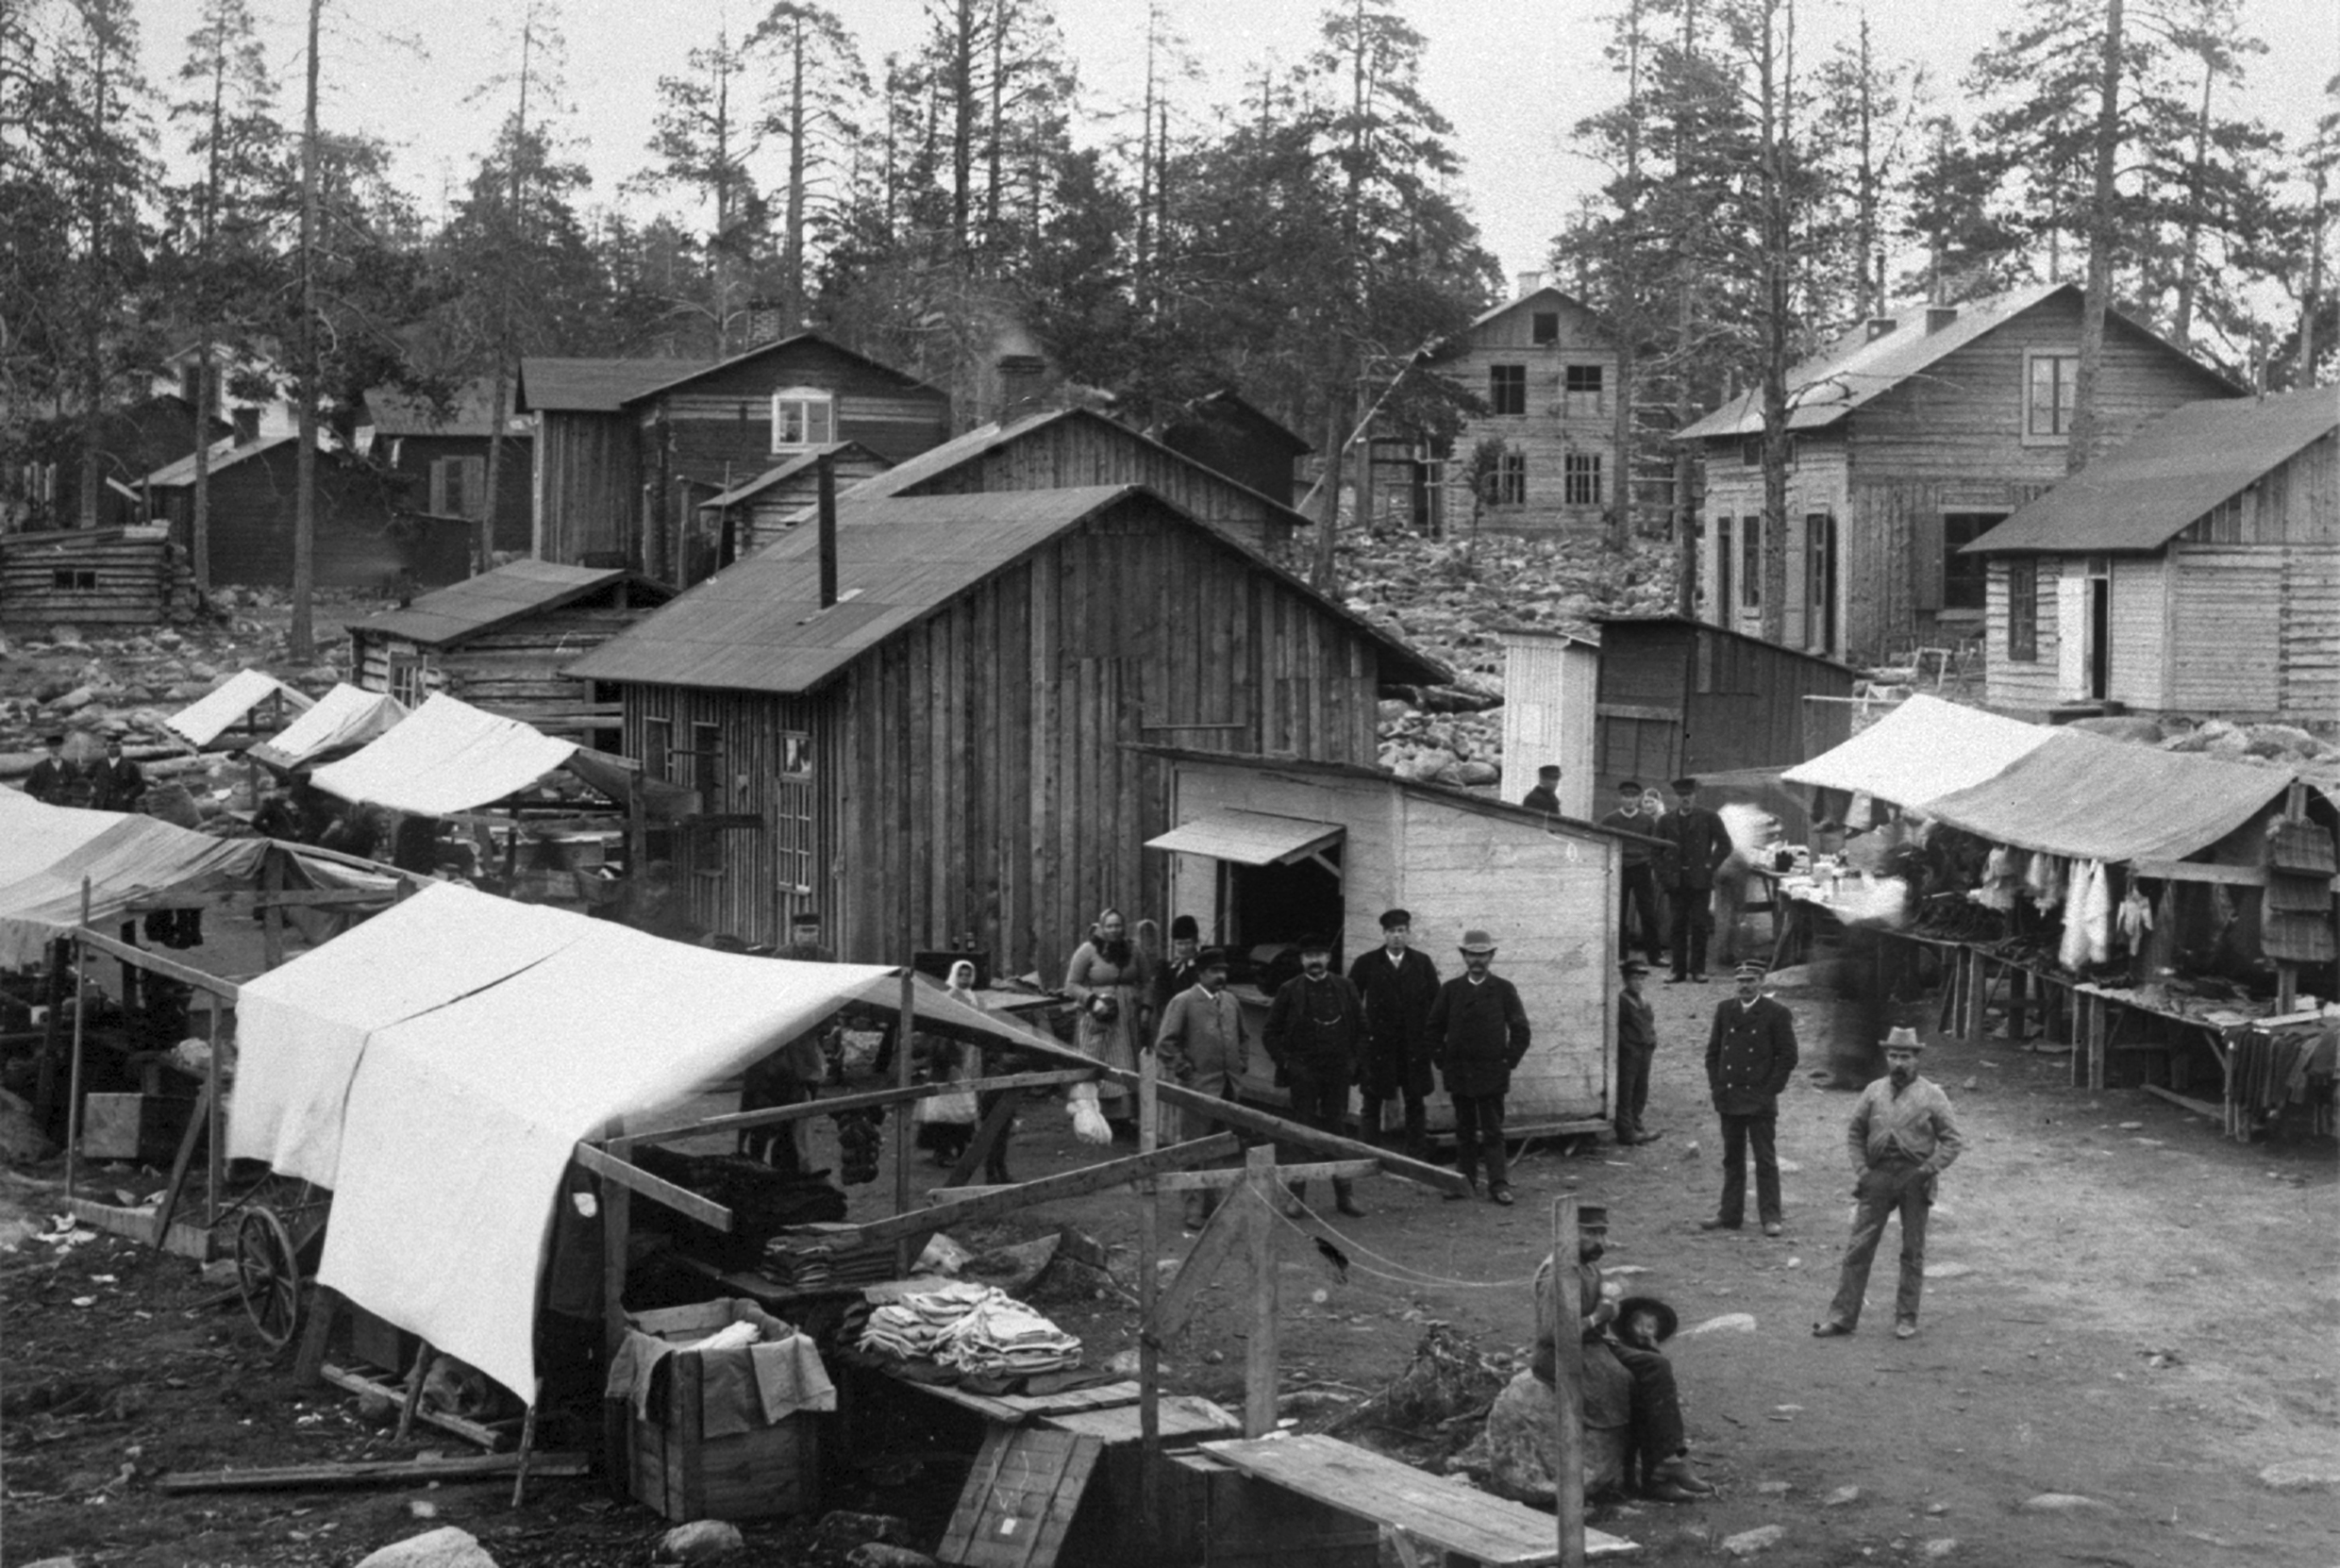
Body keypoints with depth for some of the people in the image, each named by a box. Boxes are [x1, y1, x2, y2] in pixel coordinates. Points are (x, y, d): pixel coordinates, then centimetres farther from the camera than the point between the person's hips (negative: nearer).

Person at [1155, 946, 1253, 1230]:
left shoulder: (1230, 1001, 12)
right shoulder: (1183, 1002, -7)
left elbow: (1244, 1035, 25)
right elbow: (1165, 1042, -10)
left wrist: (1242, 1065, 14)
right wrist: (1184, 1071, -11)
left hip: (1228, 1088, 6)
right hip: (1199, 1087, -6)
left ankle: (1212, 1205, 25)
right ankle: (1195, 1212, 0)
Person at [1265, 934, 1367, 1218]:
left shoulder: (1345, 988, 5)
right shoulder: (1289, 991, 0)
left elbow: (1361, 1027, 10)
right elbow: (1271, 1031, 2)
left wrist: (1354, 1059, 2)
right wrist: (1284, 1061, -6)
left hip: (1338, 1071, 2)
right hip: (1303, 1074, -1)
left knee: (1337, 1130, 5)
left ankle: (1344, 1195, 9)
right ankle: (1297, 1195, 6)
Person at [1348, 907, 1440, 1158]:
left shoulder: (1422, 963, 4)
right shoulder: (1366, 964, 0)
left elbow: (1436, 1002, 5)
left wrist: (1432, 1038, -1)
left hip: (1414, 1044, 1)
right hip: (1377, 1045, -1)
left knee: (1415, 1103, 5)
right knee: (1372, 1102, 3)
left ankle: (1417, 1156, 11)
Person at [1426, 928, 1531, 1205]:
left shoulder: (1504, 989, 1)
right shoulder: (1450, 989, 6)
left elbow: (1520, 1029, 3)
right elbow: (1435, 1027, 11)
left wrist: (1509, 1060, -3)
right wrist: (1441, 1059, 3)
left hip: (1492, 1071, -2)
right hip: (1458, 1073, 2)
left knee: (1493, 1131, -3)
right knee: (1464, 1129, 8)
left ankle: (1499, 1185, -3)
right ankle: (1465, 1180, 13)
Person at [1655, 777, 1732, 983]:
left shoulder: (1708, 818, 3)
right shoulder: (1667, 822, 11)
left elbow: (1725, 844, 3)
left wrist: (1710, 865, -5)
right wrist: (1663, 874, 5)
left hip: (1700, 881, -2)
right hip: (1676, 881, 2)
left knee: (1699, 925, -3)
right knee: (1678, 926, 2)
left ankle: (1697, 969, 3)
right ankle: (1679, 970, 5)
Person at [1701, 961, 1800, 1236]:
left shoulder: (1777, 1013, -4)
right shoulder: (1725, 1009, 9)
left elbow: (1788, 1057, -3)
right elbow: (1713, 1051, 14)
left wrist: (1770, 1090, -8)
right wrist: (1716, 1087, 5)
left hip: (1760, 1100, -4)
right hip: (1728, 1099, 4)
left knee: (1765, 1160, -1)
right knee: (1732, 1159, 9)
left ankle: (1770, 1217, 2)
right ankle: (1729, 1215, 14)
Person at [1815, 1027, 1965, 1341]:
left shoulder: (1931, 1095, 0)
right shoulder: (1873, 1092, 7)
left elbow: (1952, 1140, -1)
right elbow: (1854, 1132, 11)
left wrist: (1929, 1170, -12)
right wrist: (1861, 1169, -1)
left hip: (1914, 1178, -2)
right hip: (1878, 1176, 2)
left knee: (1913, 1251, 7)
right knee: (1859, 1247, -1)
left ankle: (1906, 1317, 16)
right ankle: (1842, 1316, 1)